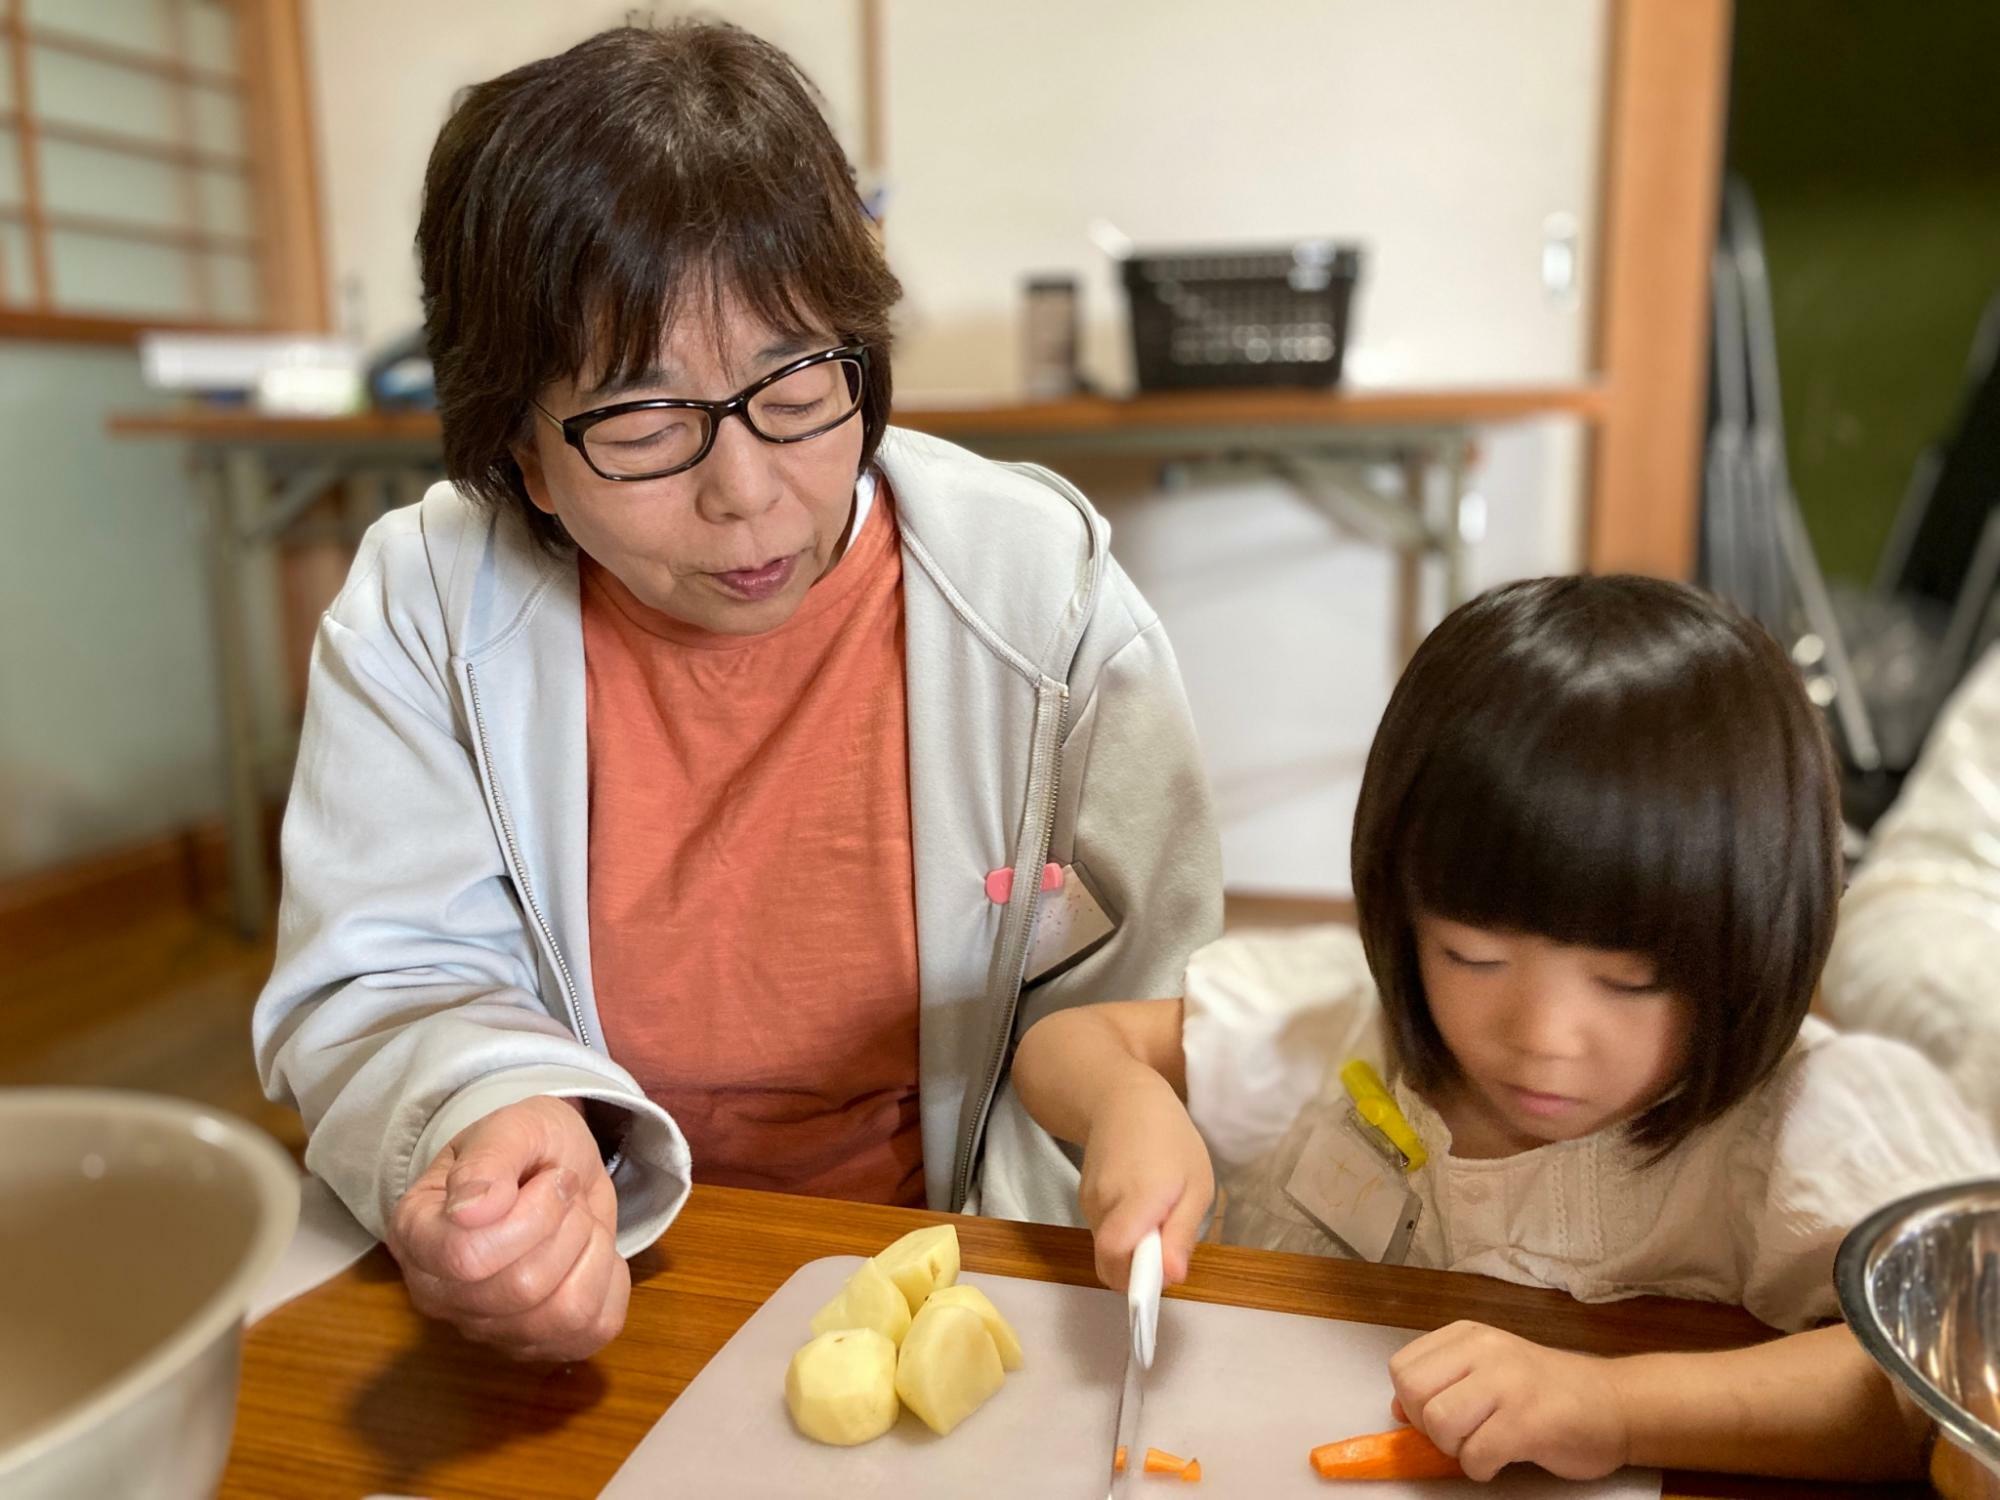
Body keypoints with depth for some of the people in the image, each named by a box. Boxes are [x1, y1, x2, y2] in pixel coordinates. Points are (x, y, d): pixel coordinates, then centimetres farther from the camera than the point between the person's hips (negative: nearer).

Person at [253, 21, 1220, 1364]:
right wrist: (487, 1117, -28)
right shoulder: (420, 607, -8)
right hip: (589, 1315, 2)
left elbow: (1132, 1032, -8)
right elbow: (383, 987, -6)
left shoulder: (1045, 592, -12)